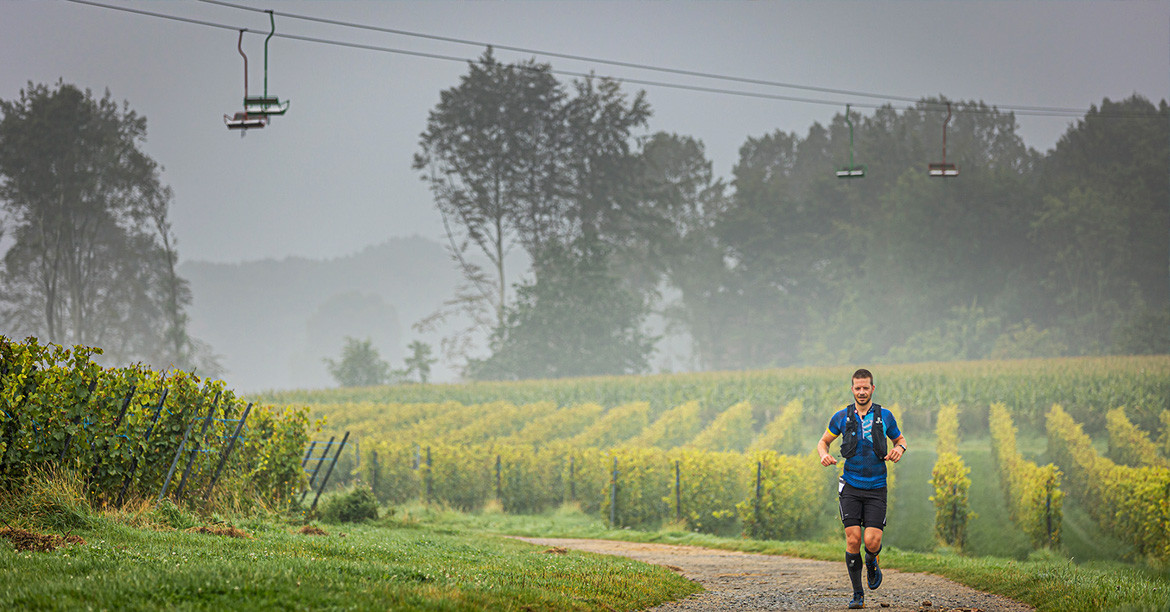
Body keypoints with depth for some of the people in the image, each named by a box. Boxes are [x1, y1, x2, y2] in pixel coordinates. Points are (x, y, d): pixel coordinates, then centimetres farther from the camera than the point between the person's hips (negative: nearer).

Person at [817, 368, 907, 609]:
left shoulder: (885, 416, 2)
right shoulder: (842, 417, 2)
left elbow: (900, 438, 18)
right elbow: (824, 441, 15)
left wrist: (899, 448, -6)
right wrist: (824, 455, -8)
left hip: (876, 489, 0)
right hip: (851, 487, 0)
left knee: (872, 541, -12)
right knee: (853, 540, -9)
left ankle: (872, 563, 25)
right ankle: (857, 594, 5)